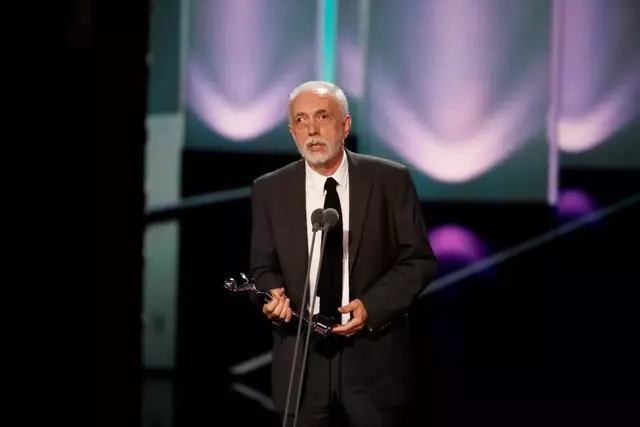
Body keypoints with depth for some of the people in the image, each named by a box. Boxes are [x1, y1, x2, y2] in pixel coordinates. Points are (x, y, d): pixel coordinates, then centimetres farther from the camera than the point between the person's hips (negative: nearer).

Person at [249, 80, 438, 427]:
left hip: (374, 357, -1)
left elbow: (419, 260, -1)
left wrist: (371, 306, -15)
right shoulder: (269, 191, 3)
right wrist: (273, 295, -14)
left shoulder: (390, 180, -2)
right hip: (300, 359, 1)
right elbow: (264, 268, 9)